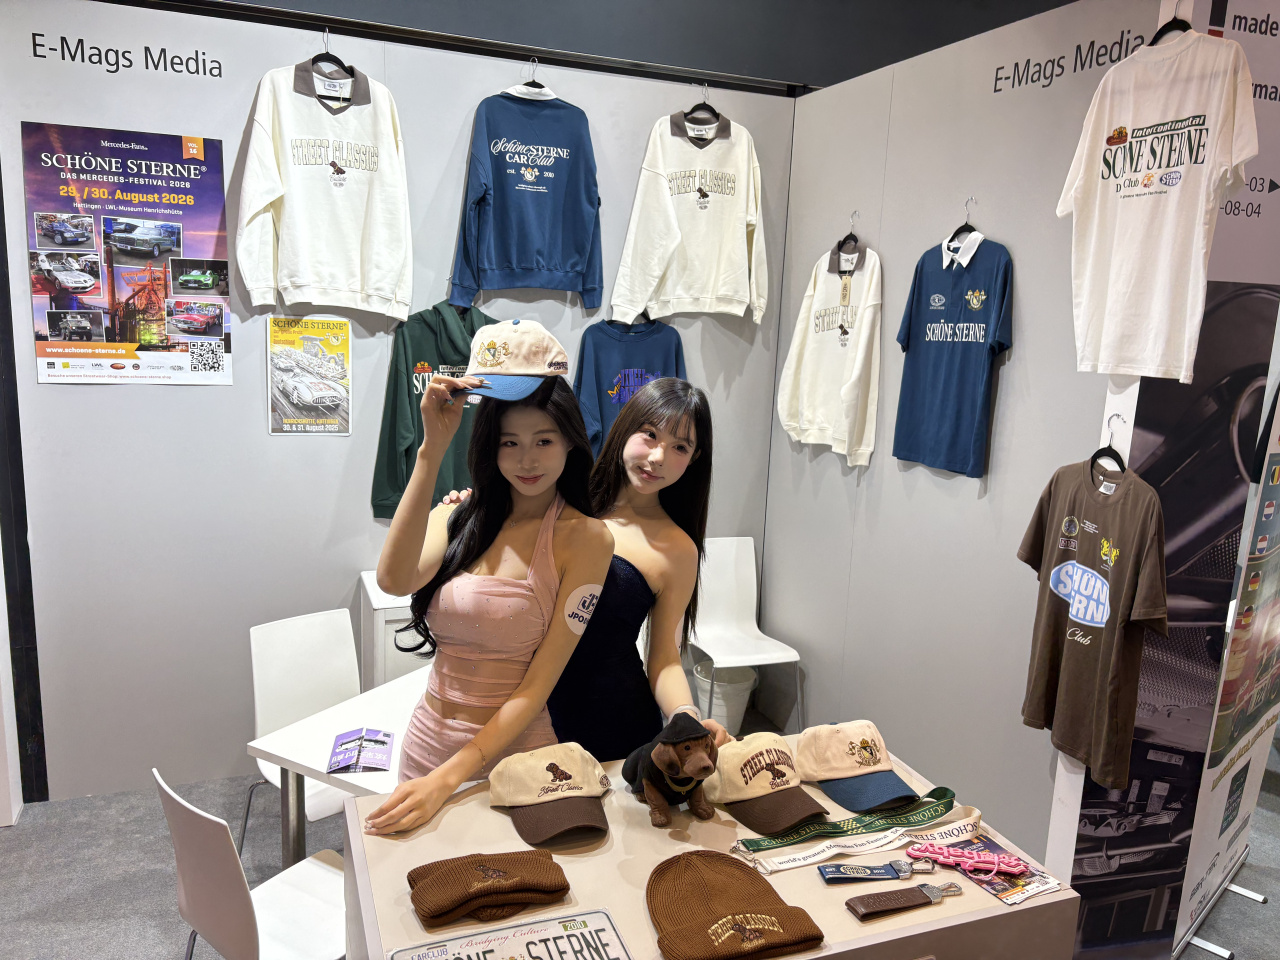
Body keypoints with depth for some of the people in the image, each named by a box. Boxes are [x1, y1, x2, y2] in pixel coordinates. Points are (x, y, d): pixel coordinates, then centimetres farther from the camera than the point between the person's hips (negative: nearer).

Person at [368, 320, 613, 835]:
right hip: (428, 740, 3)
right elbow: (393, 579, -23)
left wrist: (448, 779, -22)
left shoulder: (585, 538, -12)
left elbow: (538, 685, -15)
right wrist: (432, 449, -24)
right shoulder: (458, 516, -2)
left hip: (514, 754, -3)